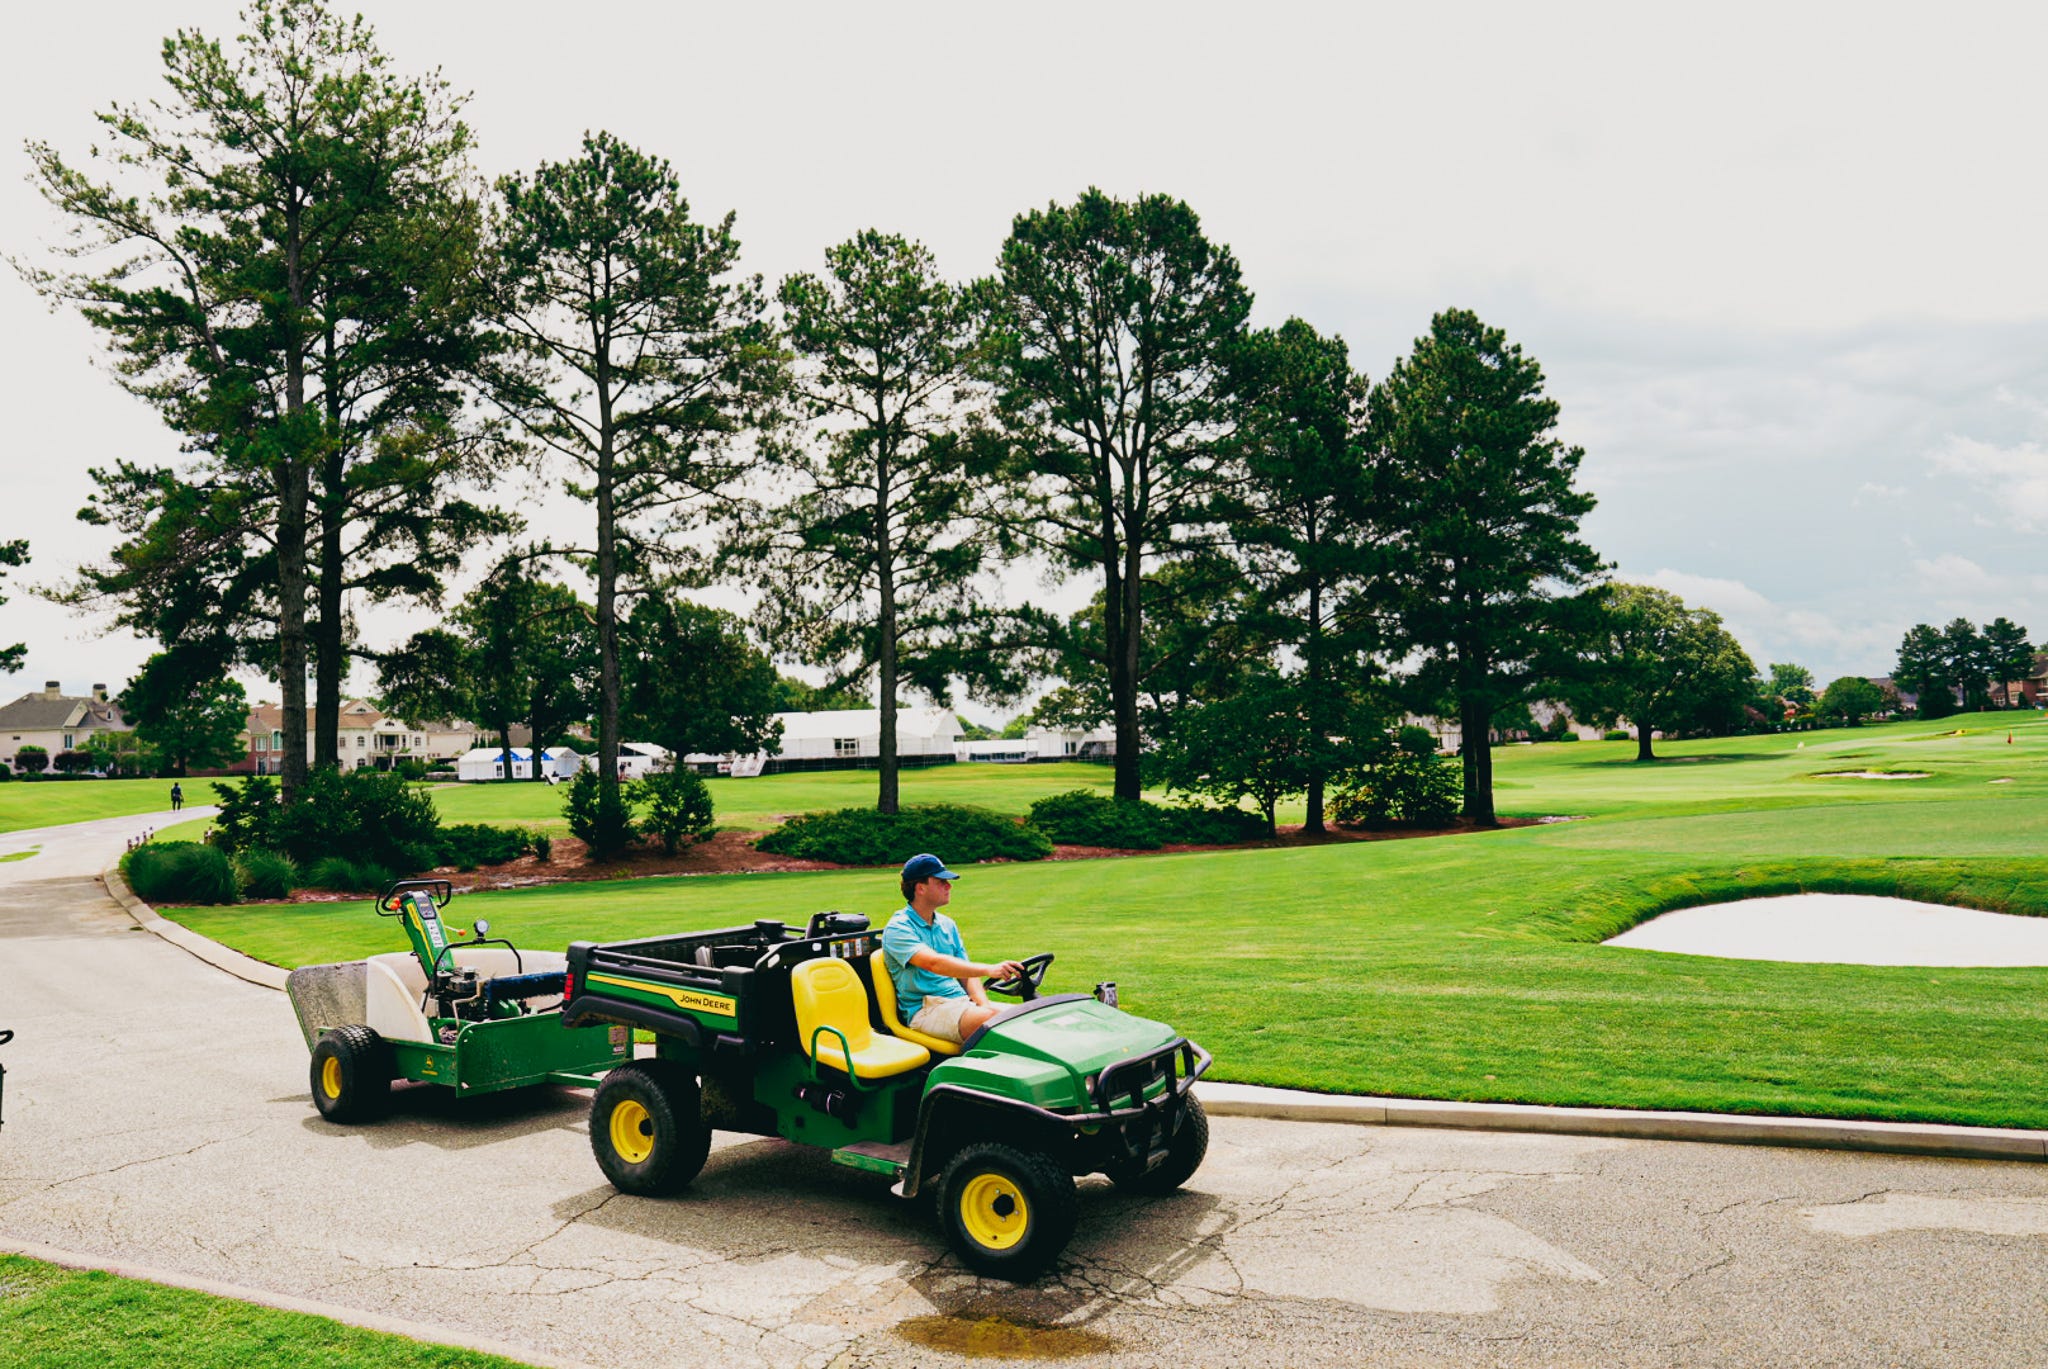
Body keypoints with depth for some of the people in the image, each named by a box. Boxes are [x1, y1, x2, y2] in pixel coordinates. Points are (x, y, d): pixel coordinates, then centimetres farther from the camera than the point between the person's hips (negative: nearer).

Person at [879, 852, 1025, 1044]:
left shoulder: (947, 925, 18)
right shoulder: (898, 929, -8)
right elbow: (934, 963, -24)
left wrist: (985, 1004, -3)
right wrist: (988, 970, -35)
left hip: (962, 1001, 7)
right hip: (925, 1010, -7)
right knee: (989, 1021, -33)